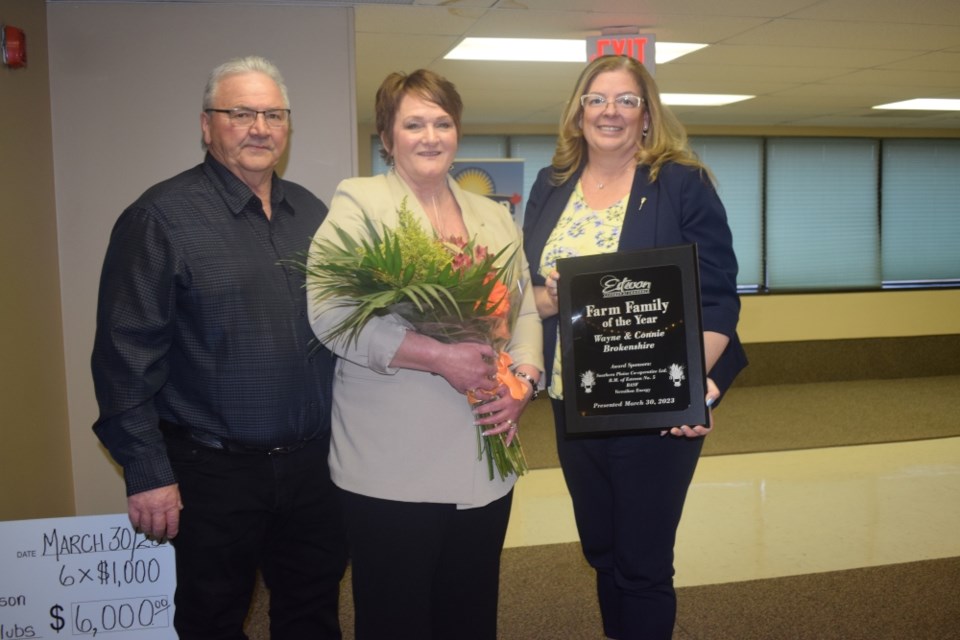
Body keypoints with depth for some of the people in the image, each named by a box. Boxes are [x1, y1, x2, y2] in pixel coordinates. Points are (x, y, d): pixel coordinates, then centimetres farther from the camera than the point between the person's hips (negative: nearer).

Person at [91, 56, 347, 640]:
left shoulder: (312, 212, 8)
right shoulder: (162, 216, -10)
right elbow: (128, 354, -12)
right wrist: (147, 472, -13)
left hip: (313, 461, 5)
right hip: (214, 472, -4)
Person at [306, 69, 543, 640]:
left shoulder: (494, 216, 15)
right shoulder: (358, 201, -2)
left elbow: (525, 311, 11)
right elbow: (331, 313, -15)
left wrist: (523, 382, -8)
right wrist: (439, 356, -20)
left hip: (485, 460, 5)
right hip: (394, 465, -4)